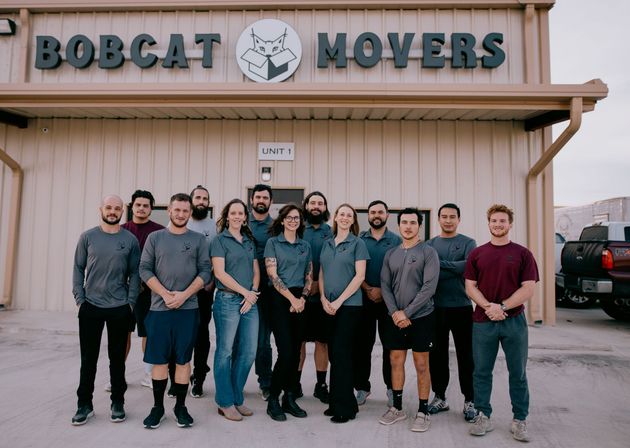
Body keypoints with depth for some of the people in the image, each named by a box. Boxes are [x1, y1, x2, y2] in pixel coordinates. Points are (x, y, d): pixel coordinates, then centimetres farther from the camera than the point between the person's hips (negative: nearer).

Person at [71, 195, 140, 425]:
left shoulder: (130, 240, 0)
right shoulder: (87, 237, 2)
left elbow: (135, 273, 2)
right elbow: (78, 269, 5)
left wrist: (131, 302, -4)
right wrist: (79, 298, -2)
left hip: (120, 308, 0)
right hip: (90, 306, 1)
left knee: (117, 357, 9)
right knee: (88, 357, 8)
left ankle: (118, 403, 21)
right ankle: (84, 404, 22)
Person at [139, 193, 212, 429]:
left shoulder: (198, 239, 5)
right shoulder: (155, 238, 7)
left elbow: (205, 271, 0)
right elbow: (145, 269, 1)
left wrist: (184, 295, -12)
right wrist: (166, 294, -11)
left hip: (188, 308, 0)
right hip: (159, 307, 1)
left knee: (183, 359, 5)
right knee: (159, 359, 6)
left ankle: (180, 407, 17)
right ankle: (158, 407, 19)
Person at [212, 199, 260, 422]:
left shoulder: (250, 242, 16)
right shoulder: (219, 240, -1)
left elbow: (256, 272, 14)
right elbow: (220, 273, -10)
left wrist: (252, 293, -4)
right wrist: (245, 292, -11)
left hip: (250, 302, 6)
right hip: (228, 300, -5)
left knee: (248, 352, 7)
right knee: (225, 351, 1)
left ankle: (237, 398, 22)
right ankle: (225, 402, 14)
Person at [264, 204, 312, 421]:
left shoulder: (305, 246, 13)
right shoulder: (273, 243, 1)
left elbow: (309, 277, 12)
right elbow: (272, 275, -6)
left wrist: (303, 297, -5)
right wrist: (292, 298, -12)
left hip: (300, 301, 4)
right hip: (280, 299, -4)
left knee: (296, 352, 6)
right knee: (286, 352, -10)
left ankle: (289, 399, 18)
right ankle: (273, 400, 6)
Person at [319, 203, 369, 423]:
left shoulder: (357, 243, -2)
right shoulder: (327, 244, 13)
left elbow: (359, 276, -9)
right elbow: (321, 274, 14)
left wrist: (339, 301, -13)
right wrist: (323, 299, -1)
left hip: (349, 305, -5)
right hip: (328, 306, 5)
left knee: (341, 353, -7)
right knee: (333, 353, 8)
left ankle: (345, 407, 4)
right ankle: (336, 402, 20)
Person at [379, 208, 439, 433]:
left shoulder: (428, 252, -6)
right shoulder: (390, 254, 8)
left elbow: (429, 287, -13)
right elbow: (385, 286, 6)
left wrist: (407, 313, -15)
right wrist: (394, 312, -8)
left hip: (421, 317, -4)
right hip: (396, 318, 4)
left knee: (421, 365, 4)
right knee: (396, 361, 10)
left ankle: (423, 412, 17)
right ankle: (397, 407, 24)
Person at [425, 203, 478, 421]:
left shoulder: (468, 243, 3)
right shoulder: (429, 244, 10)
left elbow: (469, 266, -17)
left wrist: (440, 264, -17)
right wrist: (454, 270, -14)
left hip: (461, 307, -2)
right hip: (436, 307, 2)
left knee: (465, 355, 5)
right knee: (437, 354, 10)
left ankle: (470, 400, 18)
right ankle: (440, 396, 24)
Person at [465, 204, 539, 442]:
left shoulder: (522, 254, 2)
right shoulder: (477, 254, 6)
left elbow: (528, 289, -5)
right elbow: (470, 287, 1)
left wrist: (502, 307, -16)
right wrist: (488, 307, -15)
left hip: (514, 322, -1)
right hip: (483, 322, 1)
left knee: (518, 373, 9)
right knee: (481, 372, 8)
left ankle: (520, 420, 22)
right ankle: (483, 417, 21)